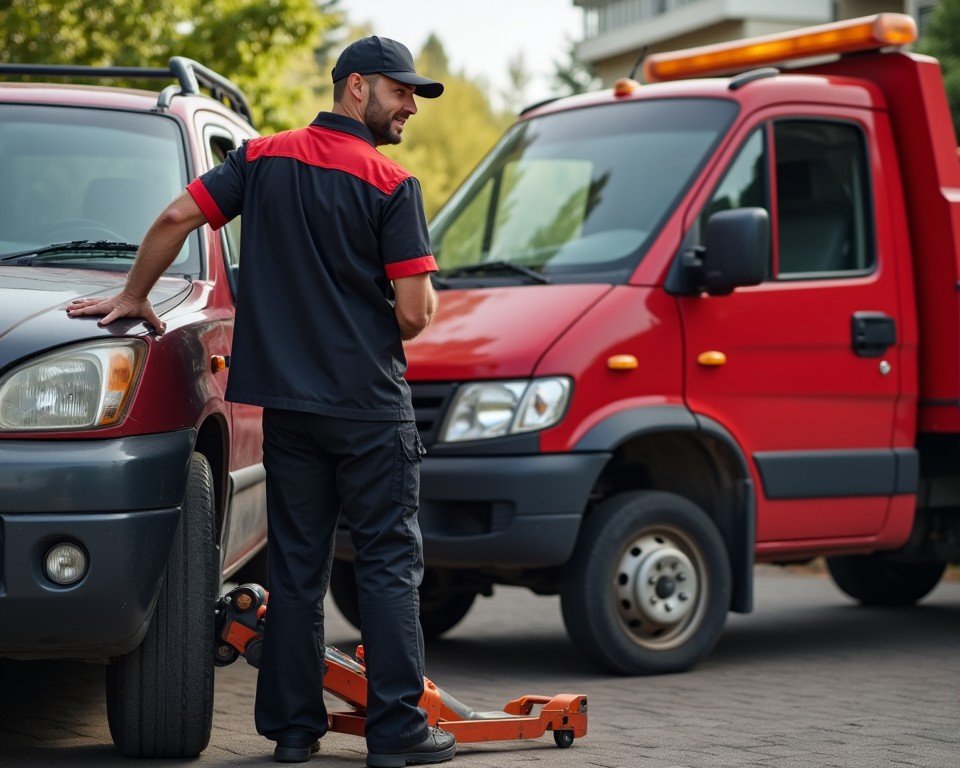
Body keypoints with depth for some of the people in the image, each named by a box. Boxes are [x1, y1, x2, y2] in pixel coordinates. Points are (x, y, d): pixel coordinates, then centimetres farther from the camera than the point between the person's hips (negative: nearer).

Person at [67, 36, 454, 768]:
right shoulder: (392, 185, -9)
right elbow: (414, 313, -13)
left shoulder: (263, 159, 6)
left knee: (296, 567, 11)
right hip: (370, 404, -5)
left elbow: (175, 219, -1)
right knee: (389, 563, 1)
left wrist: (132, 298, 12)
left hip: (284, 399, 5)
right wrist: (425, 305, 10)